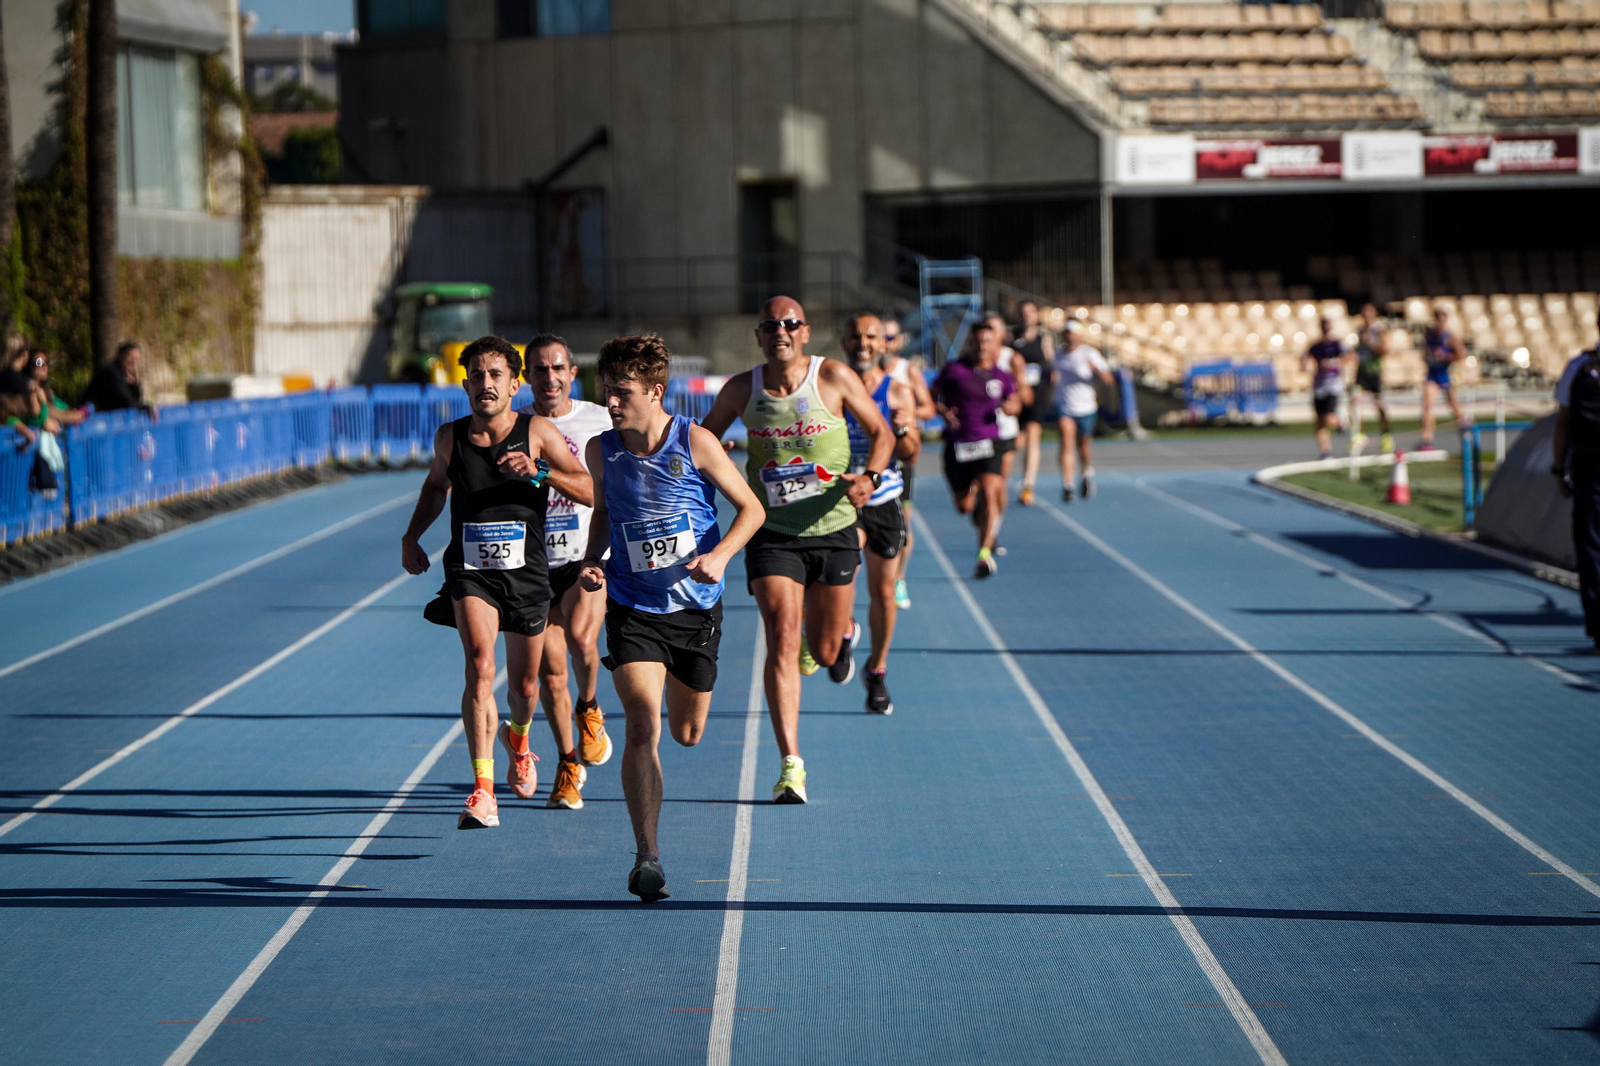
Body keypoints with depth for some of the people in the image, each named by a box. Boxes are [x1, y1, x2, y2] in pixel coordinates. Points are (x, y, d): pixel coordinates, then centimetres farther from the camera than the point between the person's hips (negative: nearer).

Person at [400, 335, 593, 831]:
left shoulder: (538, 432, -6)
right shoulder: (449, 437, 1)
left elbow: (591, 492, -9)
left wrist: (540, 472, -24)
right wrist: (412, 535, 10)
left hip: (526, 573, 0)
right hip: (469, 571, 0)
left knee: (523, 685, 13)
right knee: (480, 667, -23)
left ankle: (518, 737, 51)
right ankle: (483, 790, -26)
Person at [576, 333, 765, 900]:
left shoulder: (696, 443, -11)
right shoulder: (601, 450, -3)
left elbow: (751, 508, -2)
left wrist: (720, 554, -19)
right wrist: (593, 559, -2)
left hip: (695, 607, 0)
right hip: (632, 610, 0)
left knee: (687, 734, 15)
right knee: (642, 726, -19)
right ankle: (646, 856, -18)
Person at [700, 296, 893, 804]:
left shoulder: (835, 377, -7)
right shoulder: (741, 390, -2)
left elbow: (881, 432, 2)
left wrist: (869, 476, -17)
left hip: (833, 530, 0)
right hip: (772, 534, 0)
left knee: (823, 652, 10)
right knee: (782, 640, -16)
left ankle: (845, 631, 50)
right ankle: (791, 765, -16)